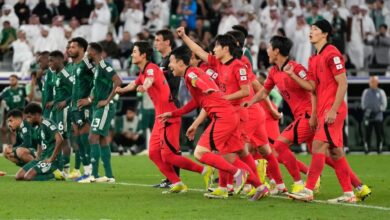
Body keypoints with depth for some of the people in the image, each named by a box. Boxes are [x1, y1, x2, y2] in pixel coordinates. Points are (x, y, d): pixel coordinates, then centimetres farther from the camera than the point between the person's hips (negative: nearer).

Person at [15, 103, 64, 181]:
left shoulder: (47, 123, -13)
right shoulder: (39, 126, 15)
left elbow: (59, 139, -27)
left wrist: (51, 159, -22)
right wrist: (38, 158, 15)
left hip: (51, 160, -10)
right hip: (42, 158, 10)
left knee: (28, 176, -25)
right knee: (18, 176, 2)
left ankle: (54, 174, -8)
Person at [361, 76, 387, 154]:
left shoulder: (381, 92, 6)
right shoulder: (366, 92, 12)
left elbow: (384, 104, 4)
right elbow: (363, 103, 15)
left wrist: (378, 111, -9)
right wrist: (365, 109, -4)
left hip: (378, 117, -1)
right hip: (368, 117, 1)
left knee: (379, 134, -2)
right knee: (367, 134, -2)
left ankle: (379, 149, 5)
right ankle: (367, 149, 1)